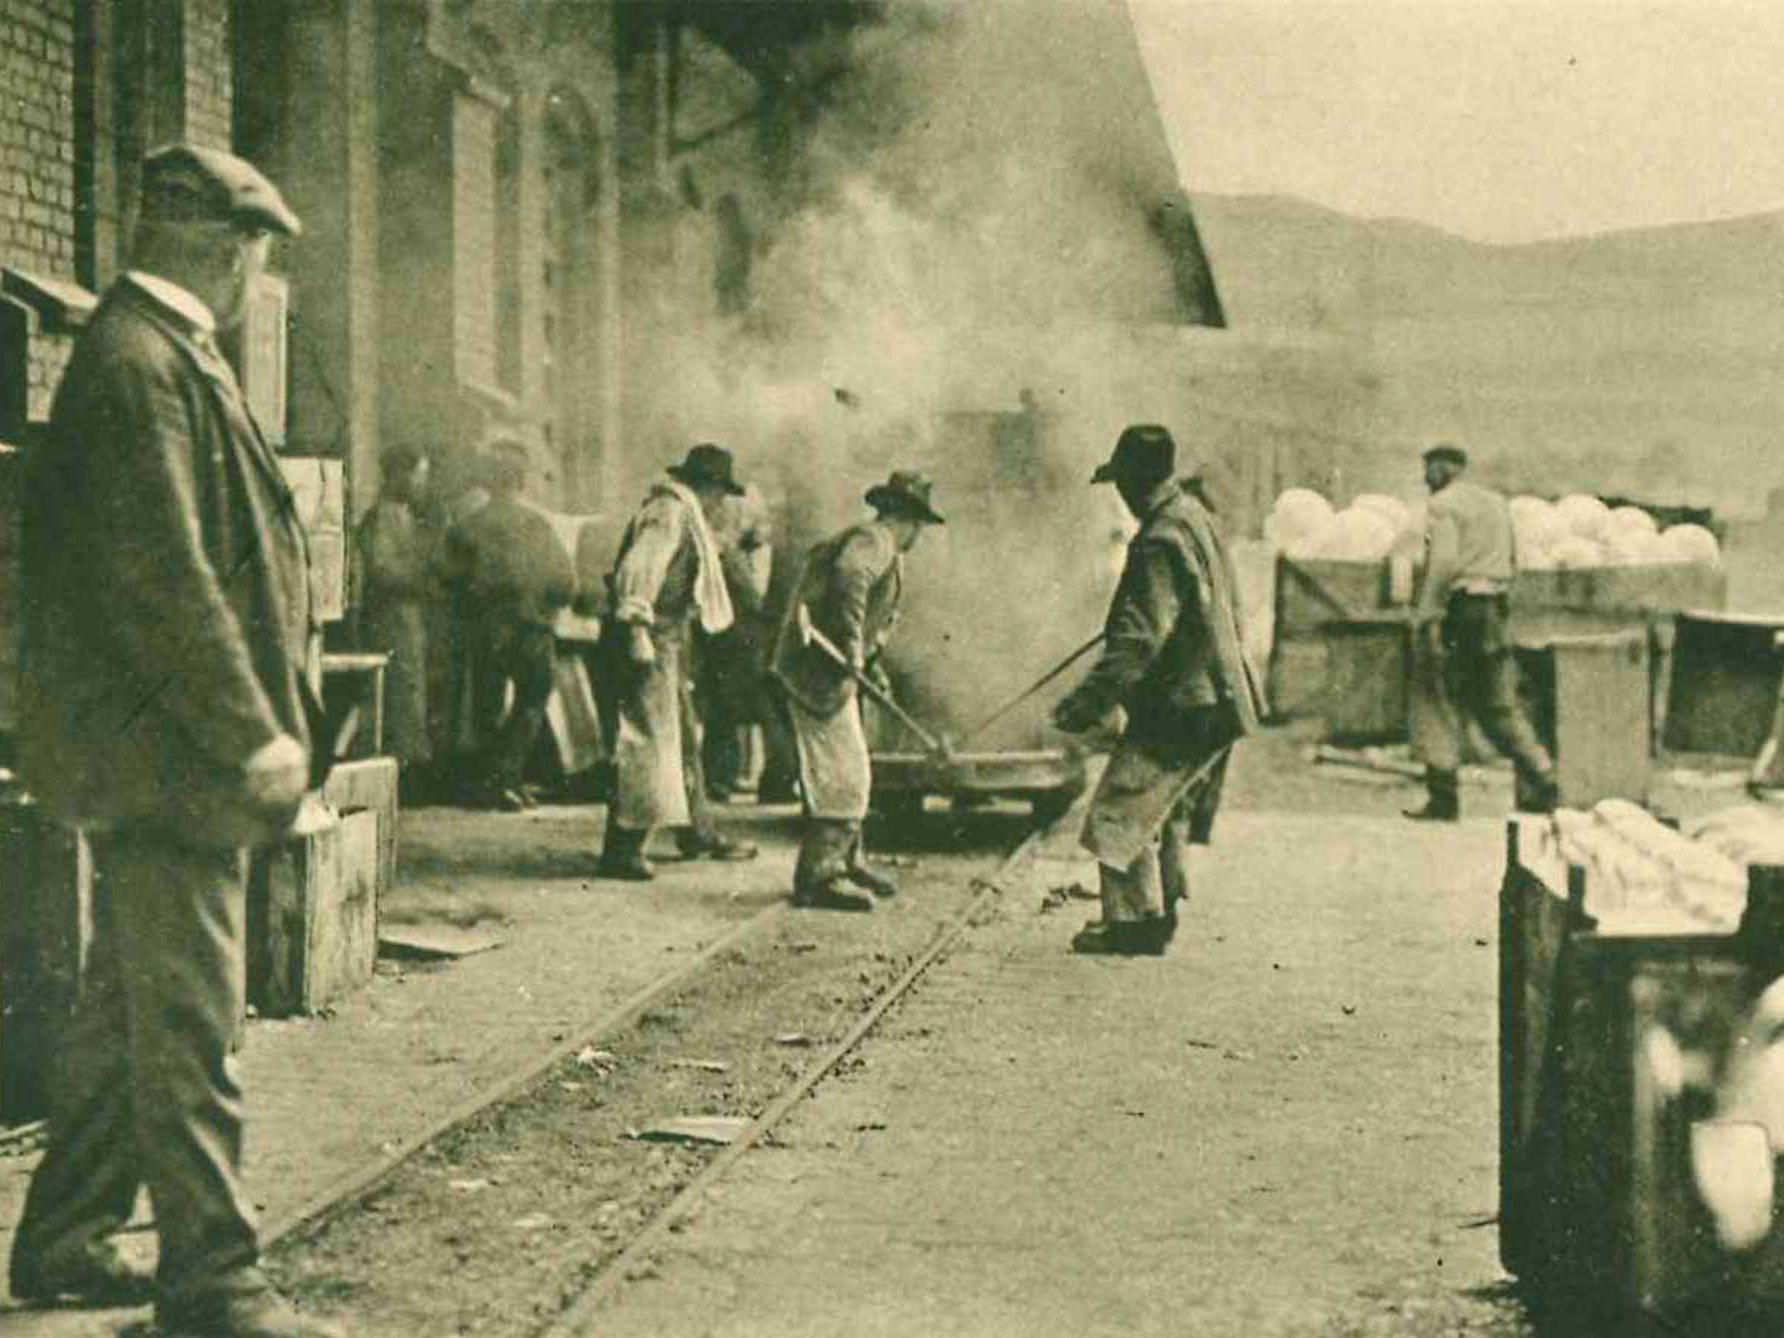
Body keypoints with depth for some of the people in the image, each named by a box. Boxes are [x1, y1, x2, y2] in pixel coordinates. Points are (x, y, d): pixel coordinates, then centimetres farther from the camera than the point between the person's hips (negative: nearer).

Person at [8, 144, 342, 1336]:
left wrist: (261, 721, 16)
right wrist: (251, 734, -20)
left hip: (154, 752, 11)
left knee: (126, 1011, 18)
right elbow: (159, 573, -23)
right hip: (167, 752, -11)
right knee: (188, 1025, -4)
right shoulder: (138, 363, -16)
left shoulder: (157, 353, 16)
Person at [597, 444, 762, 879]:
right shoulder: (668, 513, -13)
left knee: (684, 737, 19)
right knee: (647, 743, -12)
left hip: (667, 645, 11)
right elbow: (637, 570, -24)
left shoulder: (685, 517, 21)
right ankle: (621, 850, -12)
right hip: (649, 645, -11)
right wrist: (637, 630, -28)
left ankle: (699, 835, 31)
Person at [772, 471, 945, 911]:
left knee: (850, 772, 20)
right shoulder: (873, 541, -11)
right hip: (818, 667, -11)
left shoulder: (886, 553, 22)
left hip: (833, 669, 11)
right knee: (844, 775, -11)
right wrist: (853, 644, -34)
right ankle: (818, 877, -11)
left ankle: (847, 862, 32)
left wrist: (872, 664, 25)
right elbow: (849, 577, -31)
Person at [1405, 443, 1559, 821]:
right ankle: (1541, 782, 5)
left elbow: (1444, 563, -19)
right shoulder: (1497, 503, 18)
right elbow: (1511, 562, 21)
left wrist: (1426, 616, -20)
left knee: (1441, 703, -1)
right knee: (1499, 704, 13)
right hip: (1496, 610, 7)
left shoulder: (1443, 505, -7)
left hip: (1457, 608, -7)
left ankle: (1443, 797, -4)